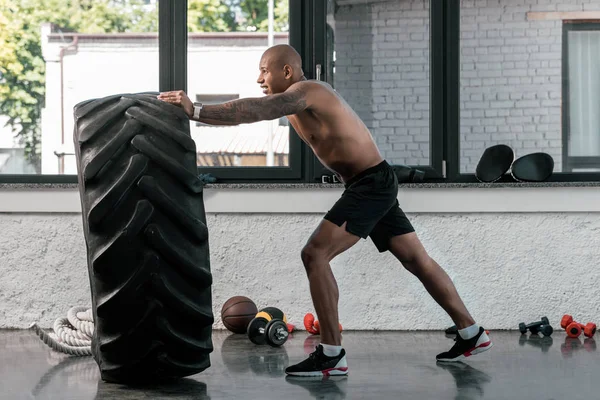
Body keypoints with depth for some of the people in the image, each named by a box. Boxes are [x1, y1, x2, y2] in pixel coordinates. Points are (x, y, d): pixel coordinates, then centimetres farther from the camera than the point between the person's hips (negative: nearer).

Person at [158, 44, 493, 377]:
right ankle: (472, 334, 24)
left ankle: (332, 356, -14)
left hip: (371, 183, -11)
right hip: (374, 185, 11)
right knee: (417, 260, 15)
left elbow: (256, 111, -28)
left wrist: (195, 110, -33)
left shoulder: (305, 92, -15)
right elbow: (260, 112, 18)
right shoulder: (305, 99, 17)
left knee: (315, 254, -15)